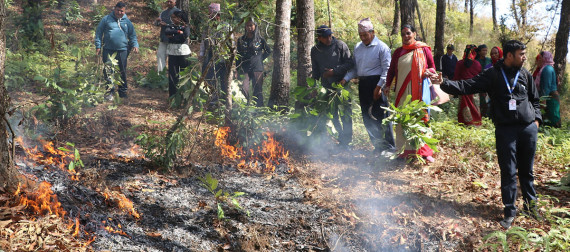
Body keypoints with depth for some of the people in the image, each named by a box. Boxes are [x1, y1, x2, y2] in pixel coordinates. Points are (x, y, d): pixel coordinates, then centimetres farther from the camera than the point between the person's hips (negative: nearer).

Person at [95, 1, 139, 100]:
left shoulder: (127, 22, 11)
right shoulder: (106, 19, 4)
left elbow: (132, 35, 15)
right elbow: (99, 32, 6)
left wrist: (135, 45, -2)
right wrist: (98, 46, -1)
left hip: (122, 50, 2)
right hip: (108, 50, -2)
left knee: (123, 71, 9)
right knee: (107, 71, -3)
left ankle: (123, 91, 21)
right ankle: (110, 91, 6)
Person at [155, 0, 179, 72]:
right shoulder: (163, 13, 18)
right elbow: (156, 24, 15)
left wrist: (166, 25, -21)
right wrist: (157, 21, -9)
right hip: (163, 38, 6)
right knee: (160, 53, 0)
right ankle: (160, 70, 2)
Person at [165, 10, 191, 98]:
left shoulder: (185, 27, 2)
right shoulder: (170, 26, 12)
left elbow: (185, 35, -17)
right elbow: (166, 32, -9)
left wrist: (172, 36, -9)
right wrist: (178, 31, -16)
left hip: (183, 52, -3)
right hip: (172, 52, 3)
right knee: (173, 73, 2)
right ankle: (173, 93, 9)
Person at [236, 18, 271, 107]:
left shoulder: (260, 39, 5)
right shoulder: (241, 40, 10)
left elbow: (268, 51, 17)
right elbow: (238, 56, 13)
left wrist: (260, 59, 6)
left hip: (257, 68, -1)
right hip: (245, 69, 1)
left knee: (257, 90, -1)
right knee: (243, 88, -16)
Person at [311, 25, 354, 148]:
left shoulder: (340, 45, -5)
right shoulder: (315, 50, 7)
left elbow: (350, 63, -6)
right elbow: (315, 71, 15)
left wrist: (334, 71, -14)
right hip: (326, 87, 4)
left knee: (345, 113, -4)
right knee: (332, 114, 7)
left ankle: (346, 140, 3)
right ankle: (342, 135, 19)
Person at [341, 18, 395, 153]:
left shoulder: (381, 47, -6)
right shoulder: (358, 47, 15)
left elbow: (387, 69, -9)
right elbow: (355, 68, 20)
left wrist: (379, 86, -16)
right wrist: (346, 79, 5)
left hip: (376, 84, -7)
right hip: (363, 85, 7)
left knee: (381, 116, -7)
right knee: (367, 117, 9)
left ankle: (389, 147, 3)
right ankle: (378, 146, 20)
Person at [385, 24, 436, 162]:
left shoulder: (423, 50, 5)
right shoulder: (398, 52, 11)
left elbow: (433, 67, 9)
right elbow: (391, 70, 14)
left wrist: (429, 72, -13)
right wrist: (387, 85, 0)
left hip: (419, 90, -2)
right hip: (402, 91, 2)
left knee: (420, 118, -3)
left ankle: (423, 150, 3)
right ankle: (406, 150, 4)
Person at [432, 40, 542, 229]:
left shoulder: (525, 75, 9)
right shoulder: (493, 75, -2)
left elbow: (534, 100, 21)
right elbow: (467, 86, -9)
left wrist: (536, 119, 7)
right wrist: (444, 83, -22)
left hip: (528, 128, 3)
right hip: (505, 130, -3)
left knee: (527, 170, 14)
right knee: (508, 172, 1)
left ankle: (530, 204, 31)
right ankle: (509, 212, 12)